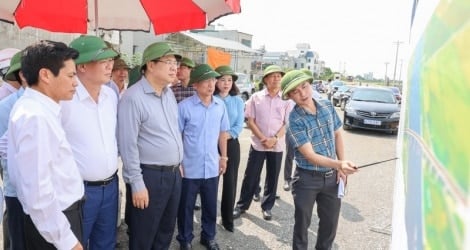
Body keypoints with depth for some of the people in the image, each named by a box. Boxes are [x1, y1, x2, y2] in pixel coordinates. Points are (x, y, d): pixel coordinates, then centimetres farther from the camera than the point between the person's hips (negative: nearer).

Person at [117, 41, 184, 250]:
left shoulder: (169, 93, 8)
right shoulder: (133, 97, -17)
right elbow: (128, 144, -18)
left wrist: (179, 164, 16)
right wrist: (137, 184, -17)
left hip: (173, 173, 7)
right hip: (150, 176, -7)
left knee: (166, 231, 21)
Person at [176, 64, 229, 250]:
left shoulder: (220, 105, 0)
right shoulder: (184, 106, -13)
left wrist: (224, 157, 12)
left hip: (212, 167, 4)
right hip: (190, 168, -3)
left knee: (211, 206, 18)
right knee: (186, 207, 13)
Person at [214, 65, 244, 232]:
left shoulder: (238, 101, 5)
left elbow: (239, 125, -2)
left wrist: (226, 136, -16)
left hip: (231, 144, 2)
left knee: (230, 181, 5)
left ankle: (228, 218, 19)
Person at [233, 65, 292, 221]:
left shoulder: (286, 100, 2)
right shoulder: (256, 97, 0)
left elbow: (287, 123, 0)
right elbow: (250, 121, -2)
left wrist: (275, 138, -14)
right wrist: (263, 138, -12)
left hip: (277, 145, 1)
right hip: (257, 144, -1)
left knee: (272, 178, 10)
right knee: (251, 177, 6)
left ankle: (267, 207, 26)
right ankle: (241, 206, 21)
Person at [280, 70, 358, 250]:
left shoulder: (327, 106, -3)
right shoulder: (295, 120, -21)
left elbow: (337, 135, 9)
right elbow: (310, 156, -24)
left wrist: (341, 166, 1)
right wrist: (339, 165, -36)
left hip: (332, 176, 5)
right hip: (307, 178, -5)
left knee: (330, 222, 18)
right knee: (302, 223, 10)